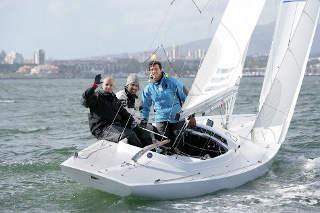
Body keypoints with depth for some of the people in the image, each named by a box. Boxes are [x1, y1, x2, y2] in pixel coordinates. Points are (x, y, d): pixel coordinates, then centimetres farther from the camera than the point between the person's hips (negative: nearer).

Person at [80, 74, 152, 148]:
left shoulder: (114, 98, 25)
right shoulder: (97, 96, 2)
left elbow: (123, 112, 29)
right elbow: (85, 101, -18)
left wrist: (132, 121, 10)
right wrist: (94, 85, -25)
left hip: (118, 125, 8)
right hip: (103, 128, -8)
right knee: (129, 135, -31)